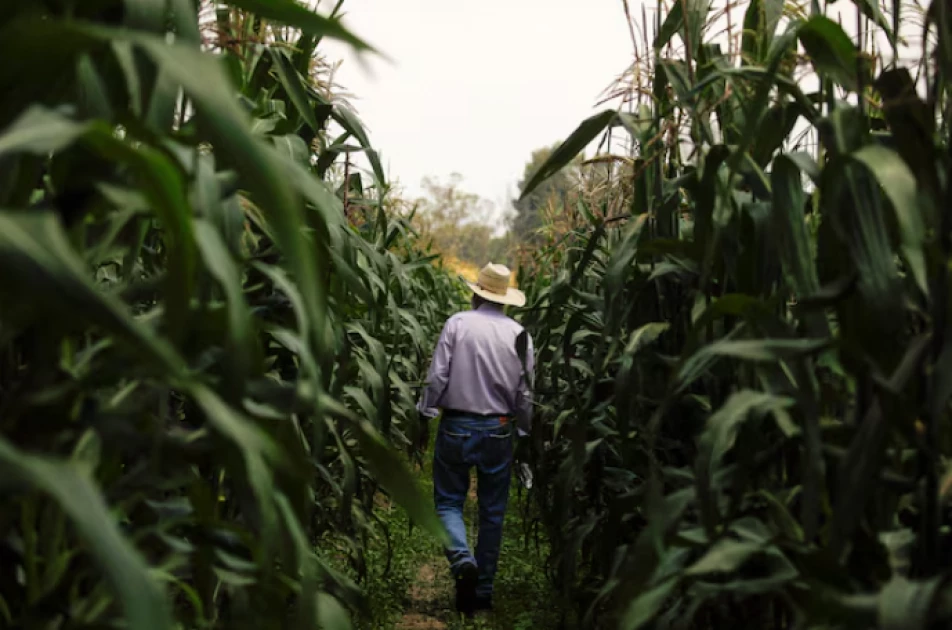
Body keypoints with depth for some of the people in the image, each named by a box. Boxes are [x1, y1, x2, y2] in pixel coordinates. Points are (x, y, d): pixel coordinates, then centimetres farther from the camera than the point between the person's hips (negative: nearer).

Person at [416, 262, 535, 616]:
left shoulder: (457, 323, -6)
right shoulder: (519, 334, 0)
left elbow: (437, 376, -9)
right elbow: (525, 393, 2)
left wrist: (424, 415, 1)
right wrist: (524, 434, 14)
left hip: (456, 427, -2)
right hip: (498, 431, 2)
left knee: (448, 501, 10)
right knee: (492, 513, 11)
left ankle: (462, 559, -17)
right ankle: (482, 594, 16)